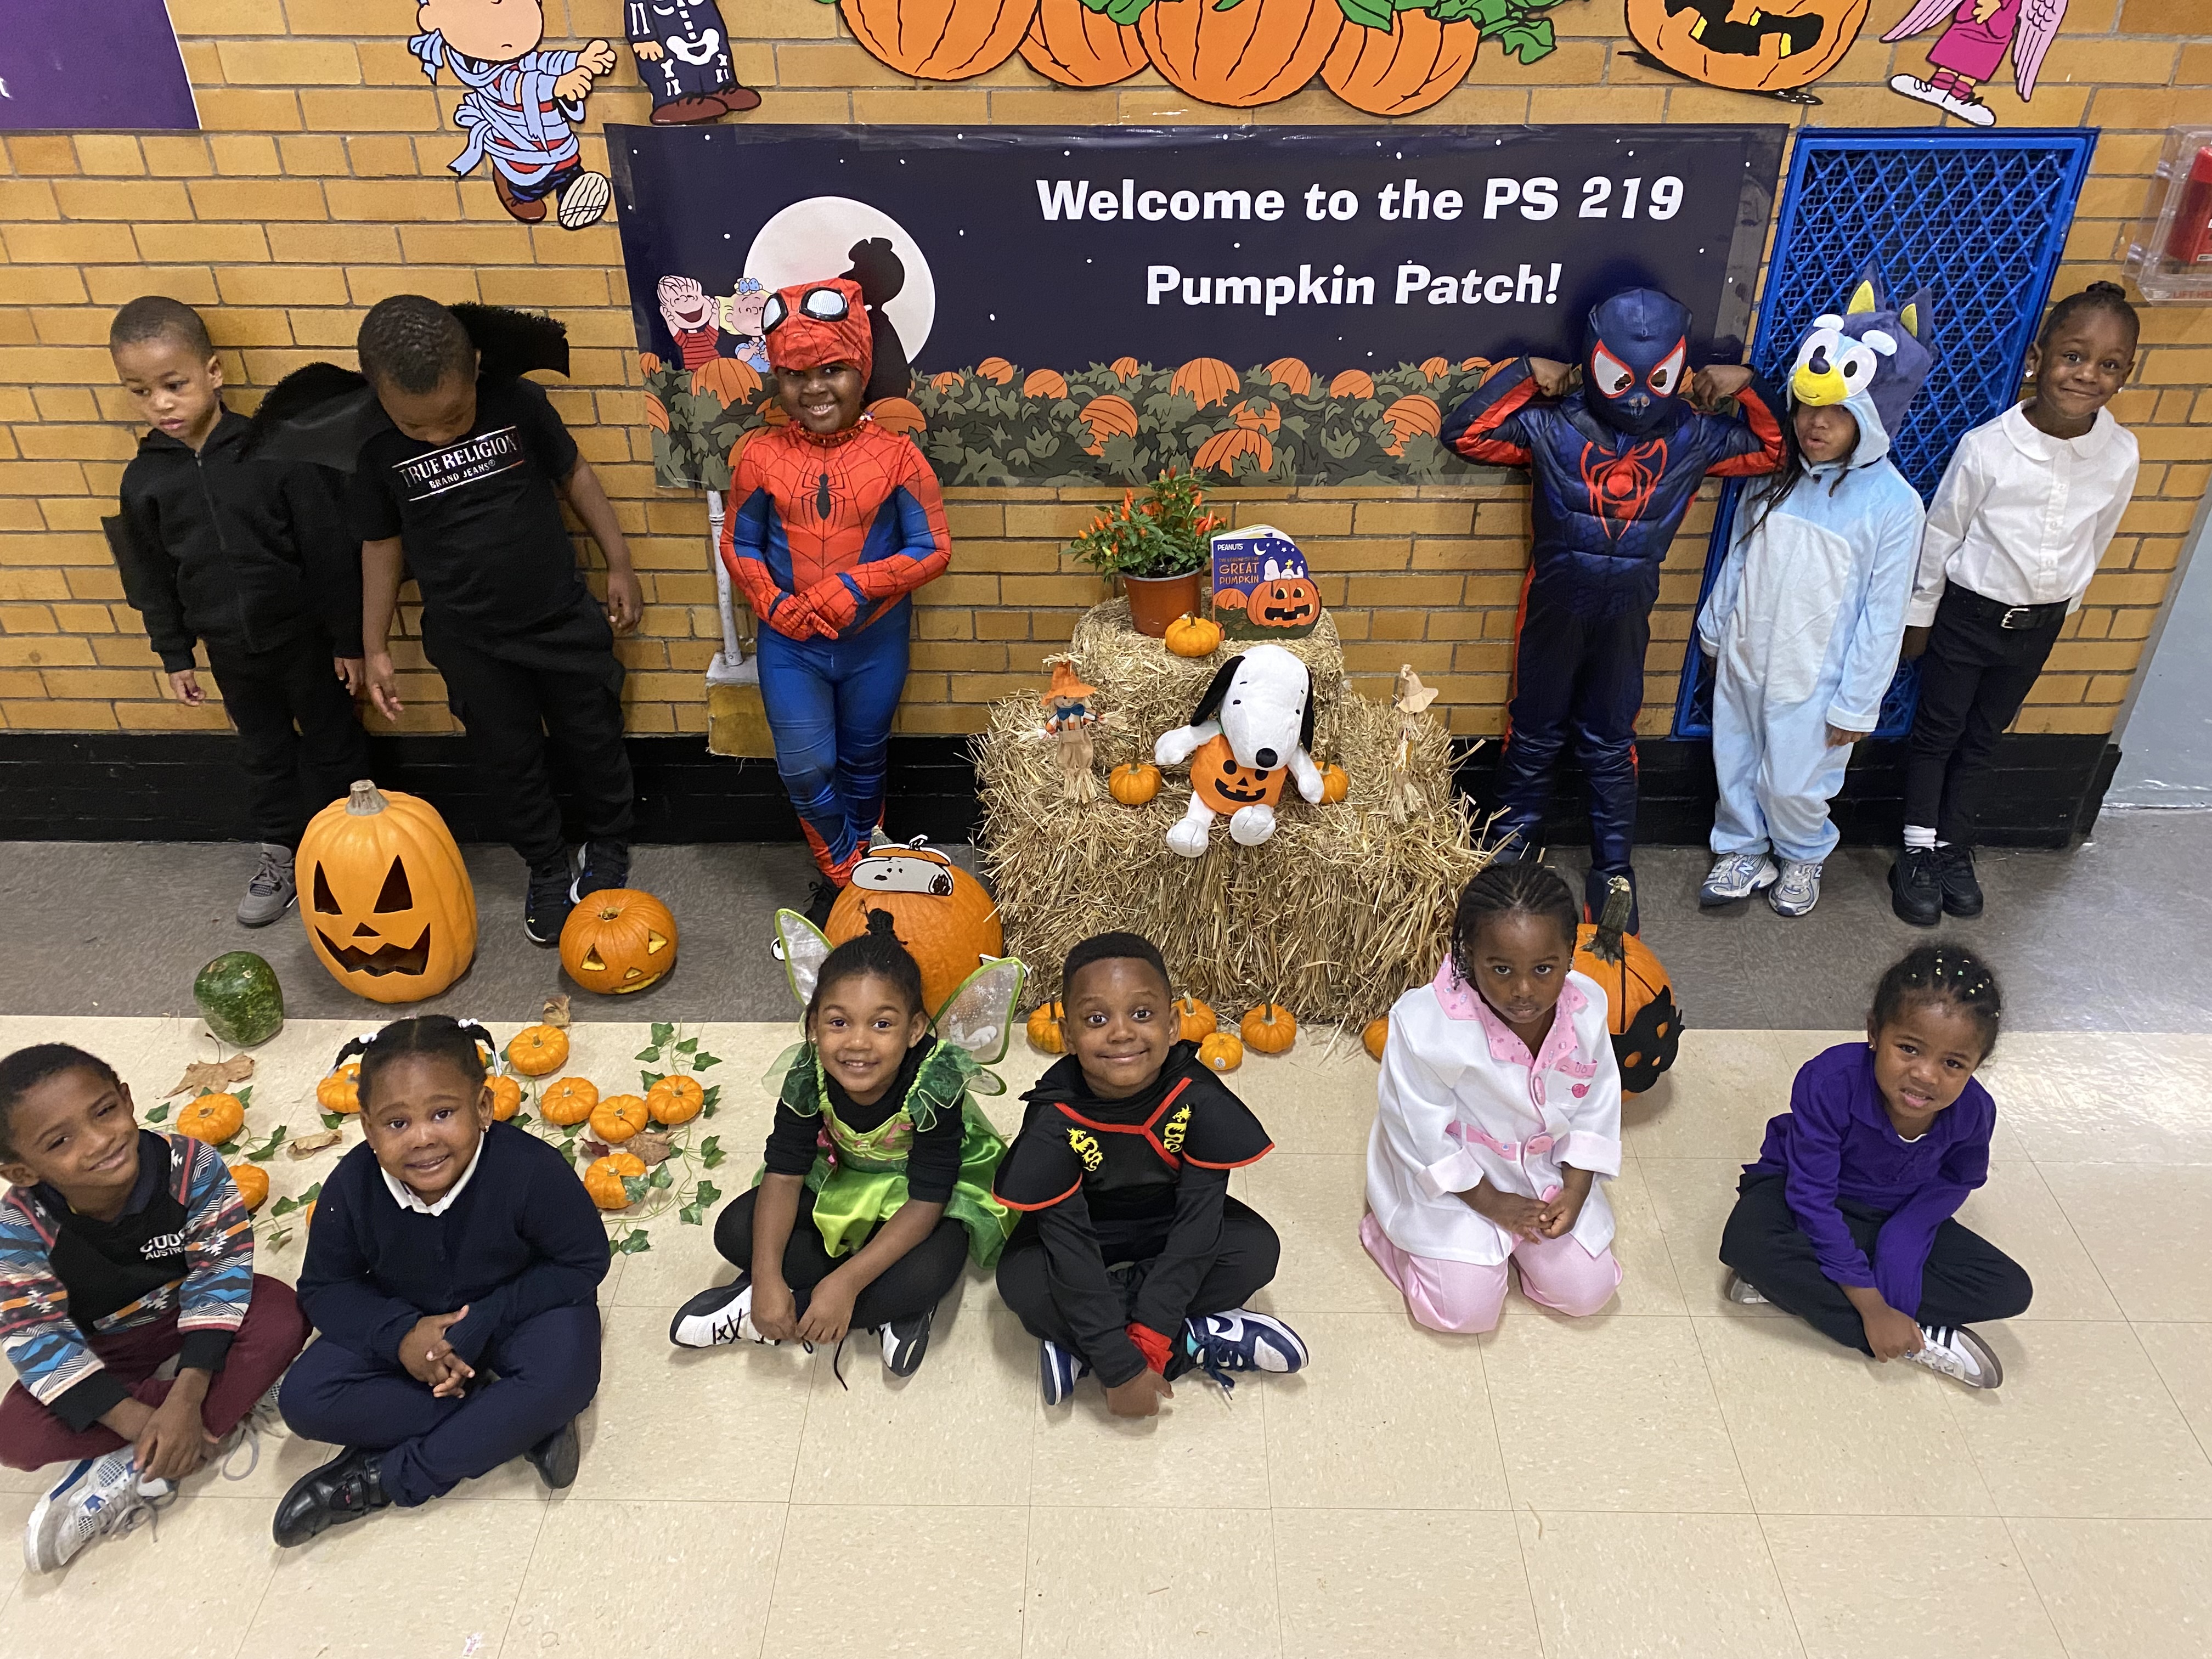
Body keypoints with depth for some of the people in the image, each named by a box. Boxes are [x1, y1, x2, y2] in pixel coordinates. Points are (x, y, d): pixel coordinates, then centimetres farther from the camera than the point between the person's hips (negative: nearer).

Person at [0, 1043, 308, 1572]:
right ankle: (226, 1414, -19)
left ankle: (131, 1474, -25)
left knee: (280, 1316, -30)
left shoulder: (192, 1166, -27)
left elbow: (221, 1272, -26)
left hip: (196, 1321, 0)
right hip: (105, 1355, 0)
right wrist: (139, 1420, -32)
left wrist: (185, 1398, -35)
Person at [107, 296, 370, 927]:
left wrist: (348, 638, -10)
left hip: (304, 635, -4)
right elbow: (152, 577, 6)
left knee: (332, 744, 12)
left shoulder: (276, 452, -18)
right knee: (264, 752, 19)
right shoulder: (145, 478, -5)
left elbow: (331, 552, -13)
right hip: (229, 648, 4)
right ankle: (280, 851, 35)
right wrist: (174, 656, 8)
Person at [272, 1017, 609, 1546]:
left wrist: (478, 1326, -26)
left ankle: (383, 1480, -17)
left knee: (563, 1373, -33)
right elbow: (324, 1288, -6)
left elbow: (583, 1264, -19)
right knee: (306, 1400, -19)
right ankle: (516, 1426, -17)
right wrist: (400, 1334, -25)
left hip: (515, 1312, -3)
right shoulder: (352, 1188, -21)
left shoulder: (531, 1170, -31)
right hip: (407, 1321, 3)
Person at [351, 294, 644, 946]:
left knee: (593, 743, 14)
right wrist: (375, 647, 4)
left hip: (562, 619, 0)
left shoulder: (518, 402, -15)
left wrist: (619, 563, 2)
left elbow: (574, 474, 0)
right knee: (511, 764, 12)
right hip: (469, 643, 1)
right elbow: (381, 545, 0)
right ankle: (547, 870, 34)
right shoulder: (377, 450, -12)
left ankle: (609, 849, 39)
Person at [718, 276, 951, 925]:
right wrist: (771, 603, -16)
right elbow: (739, 543, 2)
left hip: (874, 640, -1)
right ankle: (843, 876, 24)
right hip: (790, 642, 1)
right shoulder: (761, 457, -6)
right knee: (805, 769, -1)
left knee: (863, 762, 17)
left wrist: (856, 586, -22)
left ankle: (863, 867, 41)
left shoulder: (895, 455, -11)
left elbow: (934, 548, -11)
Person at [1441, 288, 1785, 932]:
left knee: (1610, 741, 12)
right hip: (1553, 606, -1)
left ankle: (1614, 865, 24)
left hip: (1626, 612, 1)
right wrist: (1523, 374, -19)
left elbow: (1774, 450, 7)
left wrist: (1748, 387, -7)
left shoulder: (1692, 436, -3)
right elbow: (1464, 433, -15)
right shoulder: (1554, 425, -11)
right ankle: (1514, 840, 33)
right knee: (1535, 731, 14)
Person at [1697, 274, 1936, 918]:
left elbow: (1883, 614, -13)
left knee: (1792, 784, 11)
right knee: (1736, 765, 18)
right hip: (1743, 660, 4)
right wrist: (1714, 627, 16)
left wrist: (1857, 705, -11)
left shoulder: (1892, 503, -17)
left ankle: (1803, 856, 41)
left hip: (1813, 679, -4)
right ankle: (1743, 853, 42)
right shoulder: (1775, 473, -5)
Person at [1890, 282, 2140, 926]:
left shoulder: (2120, 455, -12)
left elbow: (2095, 541, 5)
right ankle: (1919, 852, 23)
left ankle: (1956, 847, 32)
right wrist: (1919, 617, -2)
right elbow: (1941, 532, -9)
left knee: (1983, 740, 18)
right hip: (1967, 613, -3)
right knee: (1938, 733, 10)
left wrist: (2061, 606, 14)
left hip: (2038, 625, 3)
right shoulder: (1988, 447, -21)